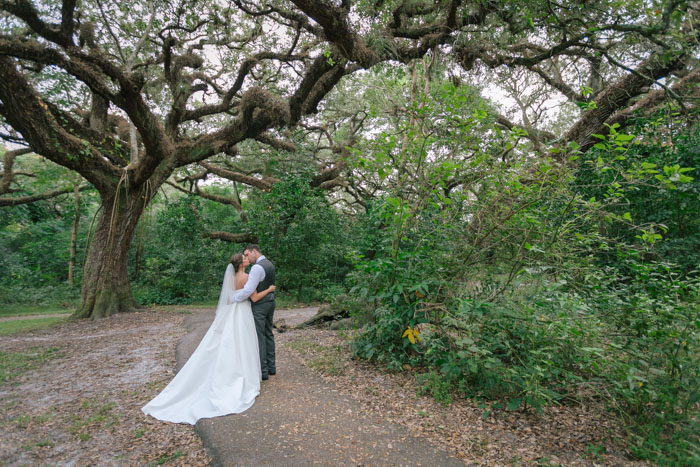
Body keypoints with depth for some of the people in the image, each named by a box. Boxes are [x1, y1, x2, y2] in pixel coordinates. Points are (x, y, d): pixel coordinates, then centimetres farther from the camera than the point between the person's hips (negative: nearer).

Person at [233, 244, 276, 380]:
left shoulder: (258, 267, -21)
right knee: (268, 334, 16)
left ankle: (262, 370, 6)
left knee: (259, 337, -1)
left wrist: (233, 299, -12)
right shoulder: (269, 264, 10)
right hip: (270, 301, 10)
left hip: (259, 305, -9)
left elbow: (248, 290, -26)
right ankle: (271, 366, 25)